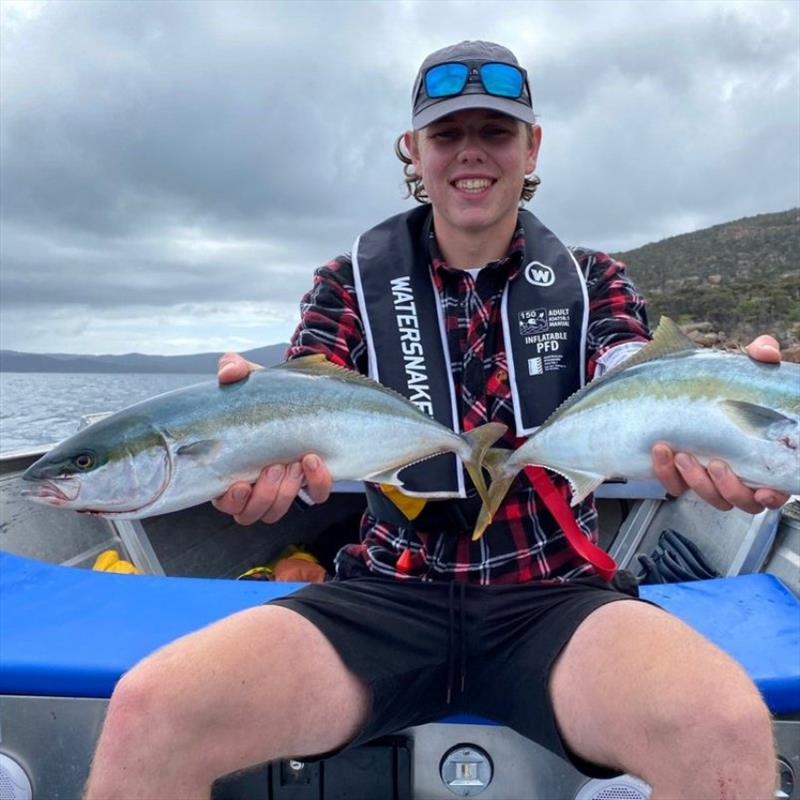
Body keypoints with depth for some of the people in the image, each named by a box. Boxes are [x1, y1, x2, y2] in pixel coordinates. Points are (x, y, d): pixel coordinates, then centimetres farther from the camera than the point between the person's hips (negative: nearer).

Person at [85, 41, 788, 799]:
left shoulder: (591, 282, 8)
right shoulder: (350, 284, 7)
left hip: (553, 597, 1)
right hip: (386, 597, 1)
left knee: (727, 727, -30)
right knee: (148, 713, -22)